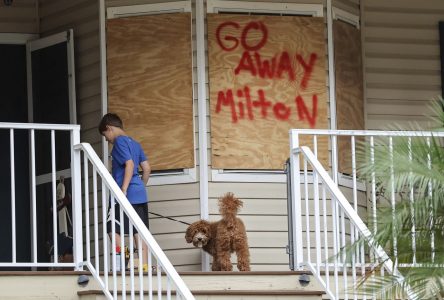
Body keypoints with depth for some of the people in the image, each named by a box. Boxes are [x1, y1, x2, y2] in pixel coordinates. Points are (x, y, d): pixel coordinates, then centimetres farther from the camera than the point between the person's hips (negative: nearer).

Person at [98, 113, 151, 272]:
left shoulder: (119, 142, -7)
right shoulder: (134, 143, 18)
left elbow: (129, 164, -18)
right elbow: (147, 168, 17)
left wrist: (124, 190, -22)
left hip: (126, 195, -8)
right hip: (140, 195, 8)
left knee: (113, 229, -3)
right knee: (139, 231, 5)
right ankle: (144, 264, 1)